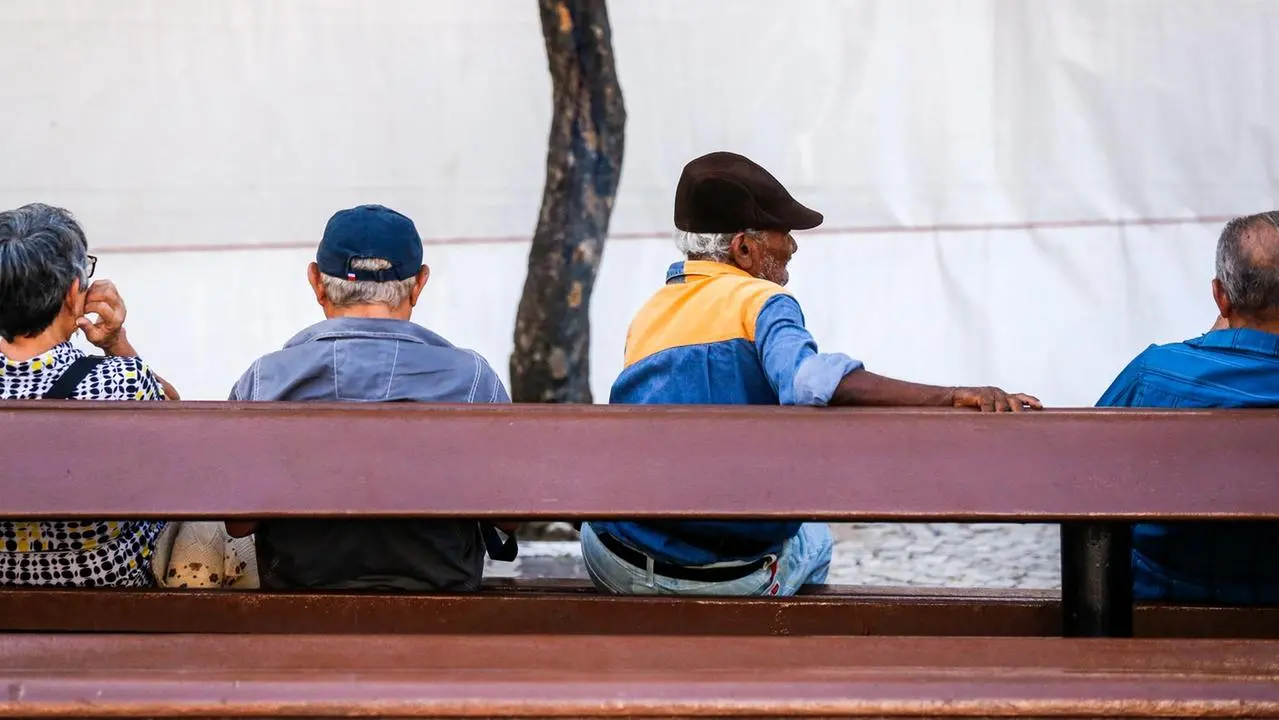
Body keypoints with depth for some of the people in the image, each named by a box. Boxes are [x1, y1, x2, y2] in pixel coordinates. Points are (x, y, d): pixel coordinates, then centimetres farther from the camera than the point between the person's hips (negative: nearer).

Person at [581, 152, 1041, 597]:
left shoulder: (646, 318, 8)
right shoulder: (760, 300, -8)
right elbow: (811, 383, -29)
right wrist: (953, 398, -32)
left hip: (622, 569, 3)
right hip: (740, 578, -3)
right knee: (814, 540, 34)